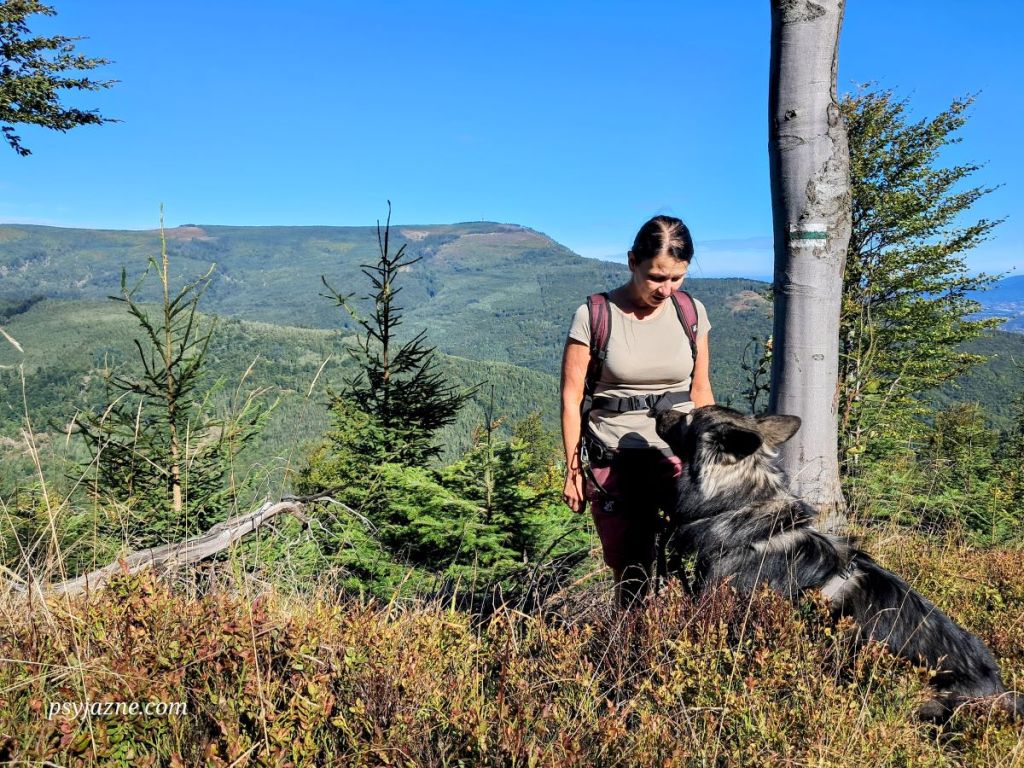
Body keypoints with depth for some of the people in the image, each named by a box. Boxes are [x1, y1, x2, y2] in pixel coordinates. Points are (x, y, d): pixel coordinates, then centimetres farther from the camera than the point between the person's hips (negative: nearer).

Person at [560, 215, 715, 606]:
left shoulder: (692, 313, 5)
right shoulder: (593, 316, -5)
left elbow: (701, 391, 14)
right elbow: (571, 398, -1)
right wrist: (573, 469, -1)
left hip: (680, 456, 2)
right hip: (614, 462, -2)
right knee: (631, 572, 1)